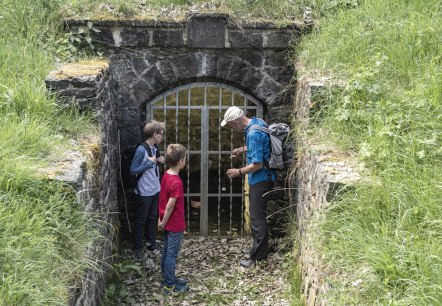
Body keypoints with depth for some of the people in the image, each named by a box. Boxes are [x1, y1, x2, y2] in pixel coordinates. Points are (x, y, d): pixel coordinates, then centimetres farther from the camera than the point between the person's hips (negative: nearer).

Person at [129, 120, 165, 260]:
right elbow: (133, 170, -22)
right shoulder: (141, 150, -22)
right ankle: (138, 247, 19)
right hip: (144, 192, -8)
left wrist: (159, 161, -2)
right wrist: (150, 162, -23)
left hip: (155, 190, 8)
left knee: (153, 218, 19)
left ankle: (151, 243, 33)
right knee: (141, 220, 6)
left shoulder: (155, 147, 3)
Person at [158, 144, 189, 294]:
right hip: (175, 225, -9)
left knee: (166, 251, 20)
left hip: (168, 223, 9)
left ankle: (167, 278, 34)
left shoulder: (166, 175, 0)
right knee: (172, 254, 3)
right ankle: (169, 285, 14)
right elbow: (170, 206, -24)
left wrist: (161, 220, 15)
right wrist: (163, 223, -11)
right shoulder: (177, 182, -27)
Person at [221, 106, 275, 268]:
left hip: (260, 180, -10)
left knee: (258, 217, -2)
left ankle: (258, 257, 7)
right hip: (261, 178, 10)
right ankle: (258, 247, 34)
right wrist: (242, 149, 16)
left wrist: (238, 172, -13)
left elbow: (257, 164, -26)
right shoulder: (257, 122, 4)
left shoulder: (253, 134, -27)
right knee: (256, 214, 21)